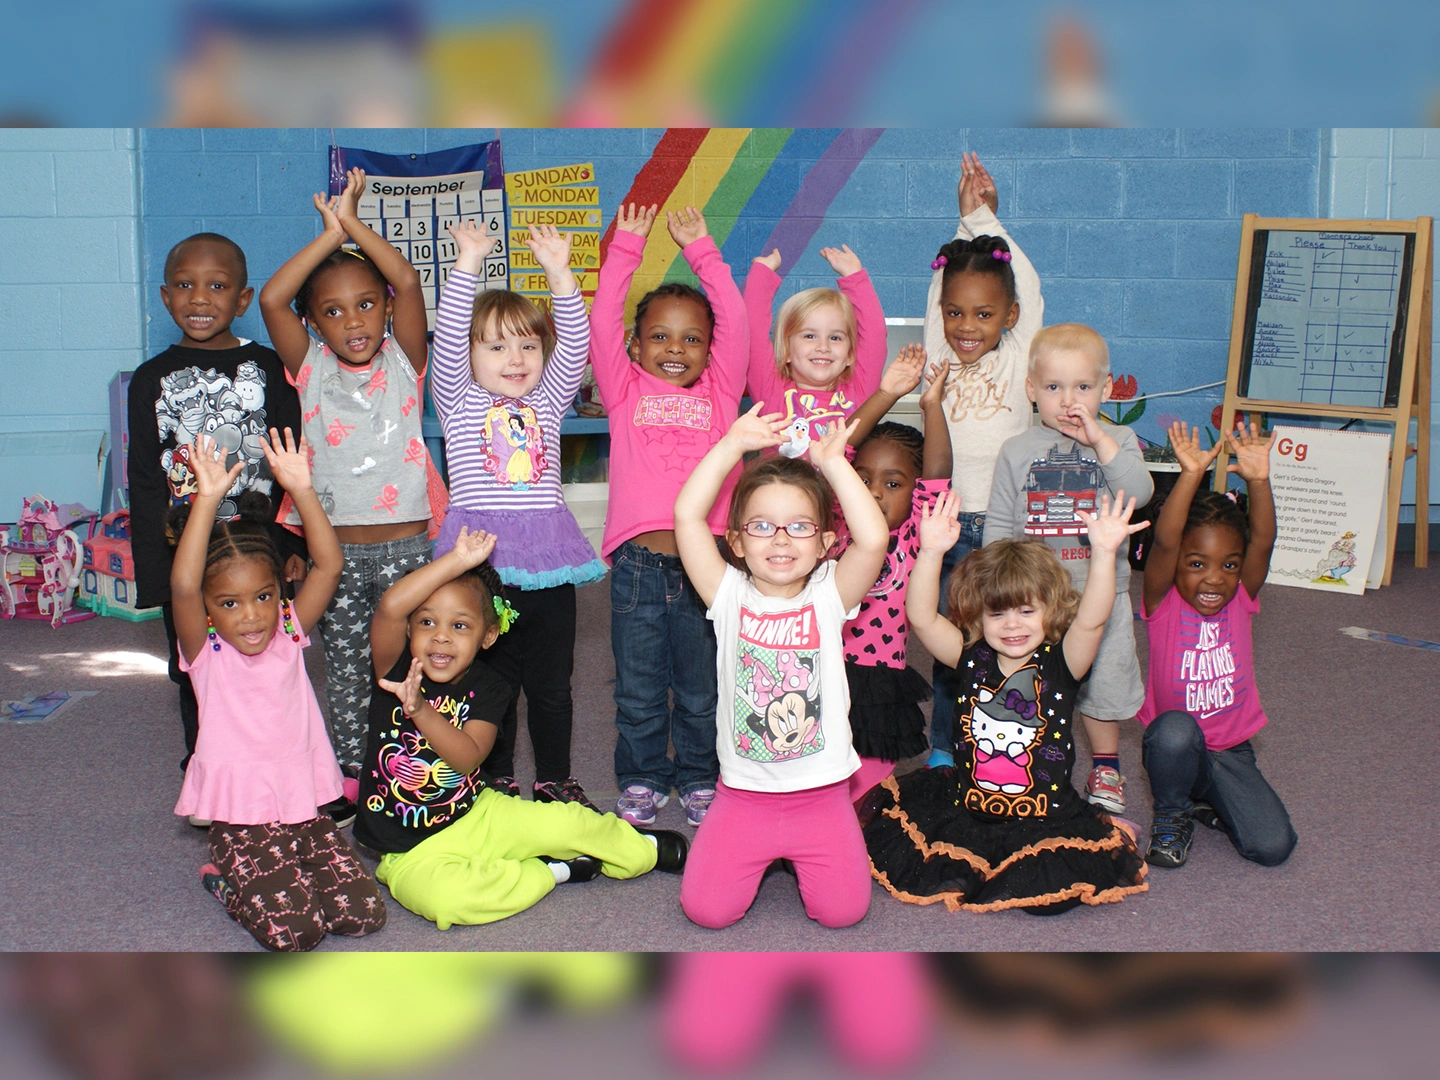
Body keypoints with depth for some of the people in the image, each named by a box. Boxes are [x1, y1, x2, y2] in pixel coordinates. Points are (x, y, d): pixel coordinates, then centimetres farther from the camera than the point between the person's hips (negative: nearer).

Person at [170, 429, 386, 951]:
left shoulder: (289, 635, 4)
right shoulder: (205, 653, -6)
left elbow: (329, 565, -7)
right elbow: (182, 587, -25)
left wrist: (302, 490, -17)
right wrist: (207, 500, -32)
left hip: (306, 808, 4)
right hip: (242, 817, -4)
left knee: (363, 914, -8)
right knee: (293, 930, -19)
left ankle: (271, 878, 17)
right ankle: (227, 877, 11)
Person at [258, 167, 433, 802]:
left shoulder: (402, 363, 0)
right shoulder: (312, 369, 2)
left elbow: (407, 283, -15)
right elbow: (271, 299, -12)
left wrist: (353, 222, -11)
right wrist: (331, 234, -12)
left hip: (406, 545, -1)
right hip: (335, 549, 1)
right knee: (345, 675, 9)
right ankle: (351, 776, 22)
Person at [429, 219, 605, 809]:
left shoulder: (548, 401, 13)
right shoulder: (459, 402, 6)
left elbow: (574, 343, 0)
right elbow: (447, 337, -8)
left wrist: (559, 273, -12)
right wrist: (468, 265, -17)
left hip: (547, 560, 2)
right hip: (480, 559, -2)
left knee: (552, 682, 9)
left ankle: (555, 779, 22)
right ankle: (497, 781, 19)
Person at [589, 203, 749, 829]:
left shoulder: (719, 392, 9)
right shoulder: (626, 391, 8)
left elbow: (734, 320, 3)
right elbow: (604, 321, 1)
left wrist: (701, 251, 5)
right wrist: (626, 249, 0)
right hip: (638, 559, 0)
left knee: (702, 689, 12)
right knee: (639, 690, 10)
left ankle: (700, 781, 29)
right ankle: (642, 781, 27)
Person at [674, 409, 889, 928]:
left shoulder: (828, 596, -3)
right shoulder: (730, 596, -3)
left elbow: (873, 538, -20)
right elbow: (687, 515, -12)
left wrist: (833, 463, -16)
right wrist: (733, 444, -11)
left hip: (822, 795, 0)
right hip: (743, 794, 0)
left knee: (843, 910, -11)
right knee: (706, 908, -10)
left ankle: (798, 855, 23)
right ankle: (763, 855, 22)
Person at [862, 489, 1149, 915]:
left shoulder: (1060, 664, -6)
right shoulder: (972, 658, 0)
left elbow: (1090, 620, -24)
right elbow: (921, 618, -13)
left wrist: (1104, 553, -39)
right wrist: (931, 552, -28)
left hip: (1043, 820, -2)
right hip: (963, 807, 2)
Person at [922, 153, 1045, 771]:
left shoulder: (1017, 361, 1)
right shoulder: (938, 361, 5)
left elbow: (1027, 285, -2)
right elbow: (944, 284, 10)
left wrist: (986, 220, 1)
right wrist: (968, 221, 6)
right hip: (950, 522, 1)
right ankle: (944, 749, 19)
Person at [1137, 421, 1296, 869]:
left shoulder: (1240, 600, -3)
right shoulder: (1164, 604, -11)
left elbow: (1263, 542, -20)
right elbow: (1163, 544, -28)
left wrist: (1258, 480, -37)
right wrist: (1191, 476, -40)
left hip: (1231, 752, 3)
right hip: (1173, 748, -2)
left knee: (1273, 846, -16)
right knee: (1176, 728, -37)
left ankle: (1209, 803, 16)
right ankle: (1171, 814, -7)